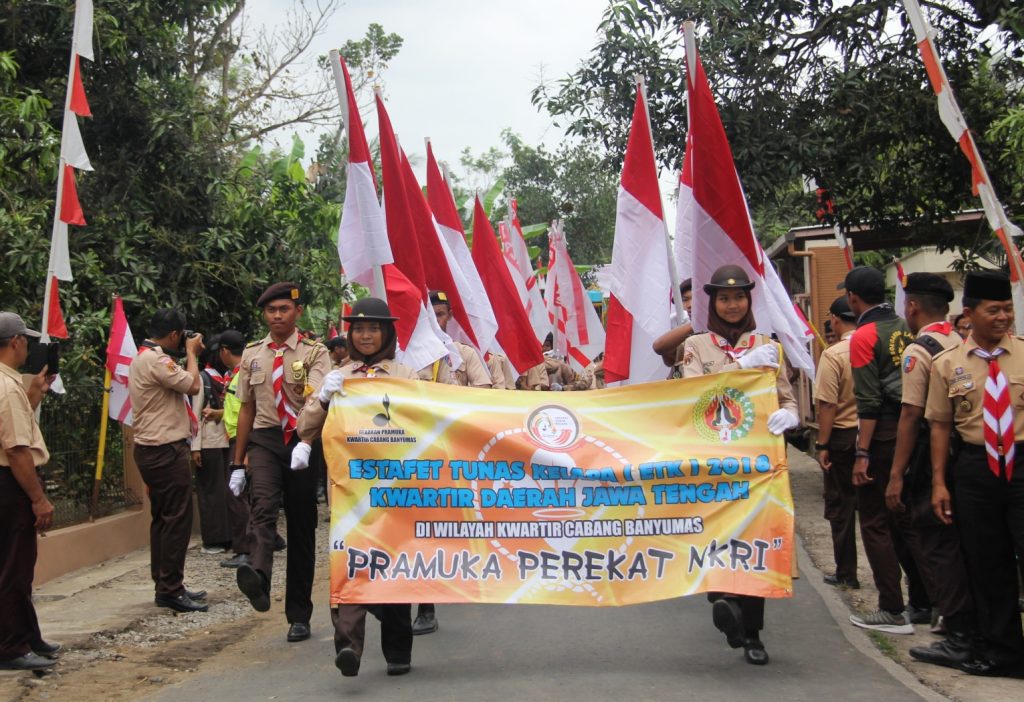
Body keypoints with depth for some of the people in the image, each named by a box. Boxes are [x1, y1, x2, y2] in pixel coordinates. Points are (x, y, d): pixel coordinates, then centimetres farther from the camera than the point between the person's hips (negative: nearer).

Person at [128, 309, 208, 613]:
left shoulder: (143, 357, 16)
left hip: (152, 449, 11)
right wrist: (191, 353, -4)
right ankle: (171, 589, -4)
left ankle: (165, 585, 20)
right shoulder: (156, 360, -17)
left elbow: (180, 383, 16)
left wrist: (188, 356, 12)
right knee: (177, 519, -7)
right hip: (166, 451, -11)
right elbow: (193, 385, -17)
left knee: (163, 518, 14)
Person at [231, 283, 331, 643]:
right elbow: (246, 409, 17)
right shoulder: (252, 354, 12)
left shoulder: (315, 353, 1)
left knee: (302, 526, 4)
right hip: (265, 440, 1)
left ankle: (299, 616, 12)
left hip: (303, 441, -1)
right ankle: (258, 577, -50)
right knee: (263, 505, -27)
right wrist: (237, 462, 15)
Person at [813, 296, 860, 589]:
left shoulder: (833, 355, -15)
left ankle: (846, 573, 15)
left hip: (843, 436, -4)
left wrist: (822, 445, -9)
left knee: (841, 507, 8)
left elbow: (828, 405, -16)